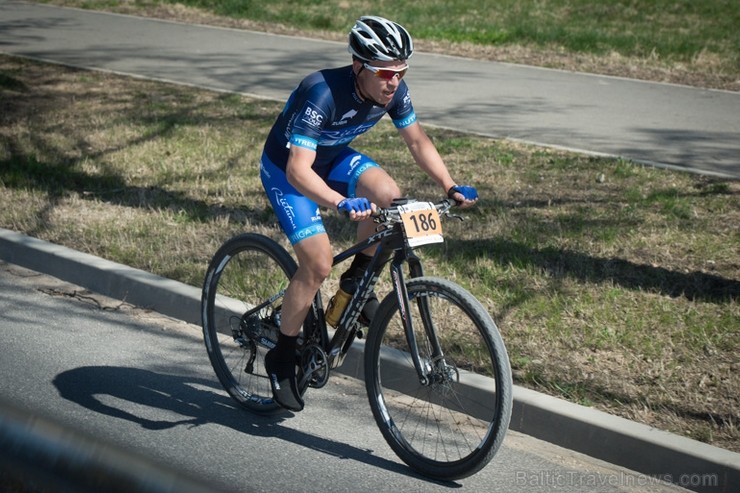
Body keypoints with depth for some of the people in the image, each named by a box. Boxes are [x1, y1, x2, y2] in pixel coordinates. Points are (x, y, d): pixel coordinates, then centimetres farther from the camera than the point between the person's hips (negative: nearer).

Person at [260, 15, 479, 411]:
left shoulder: (394, 91, -19)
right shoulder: (323, 93, -38)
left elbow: (417, 141, -3)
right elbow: (298, 170, -43)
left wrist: (450, 187, -15)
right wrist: (342, 205, -59)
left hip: (333, 157, 6)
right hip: (285, 168, -6)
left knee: (388, 196, -23)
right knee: (318, 264, -17)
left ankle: (357, 279, 3)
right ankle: (282, 357, 2)